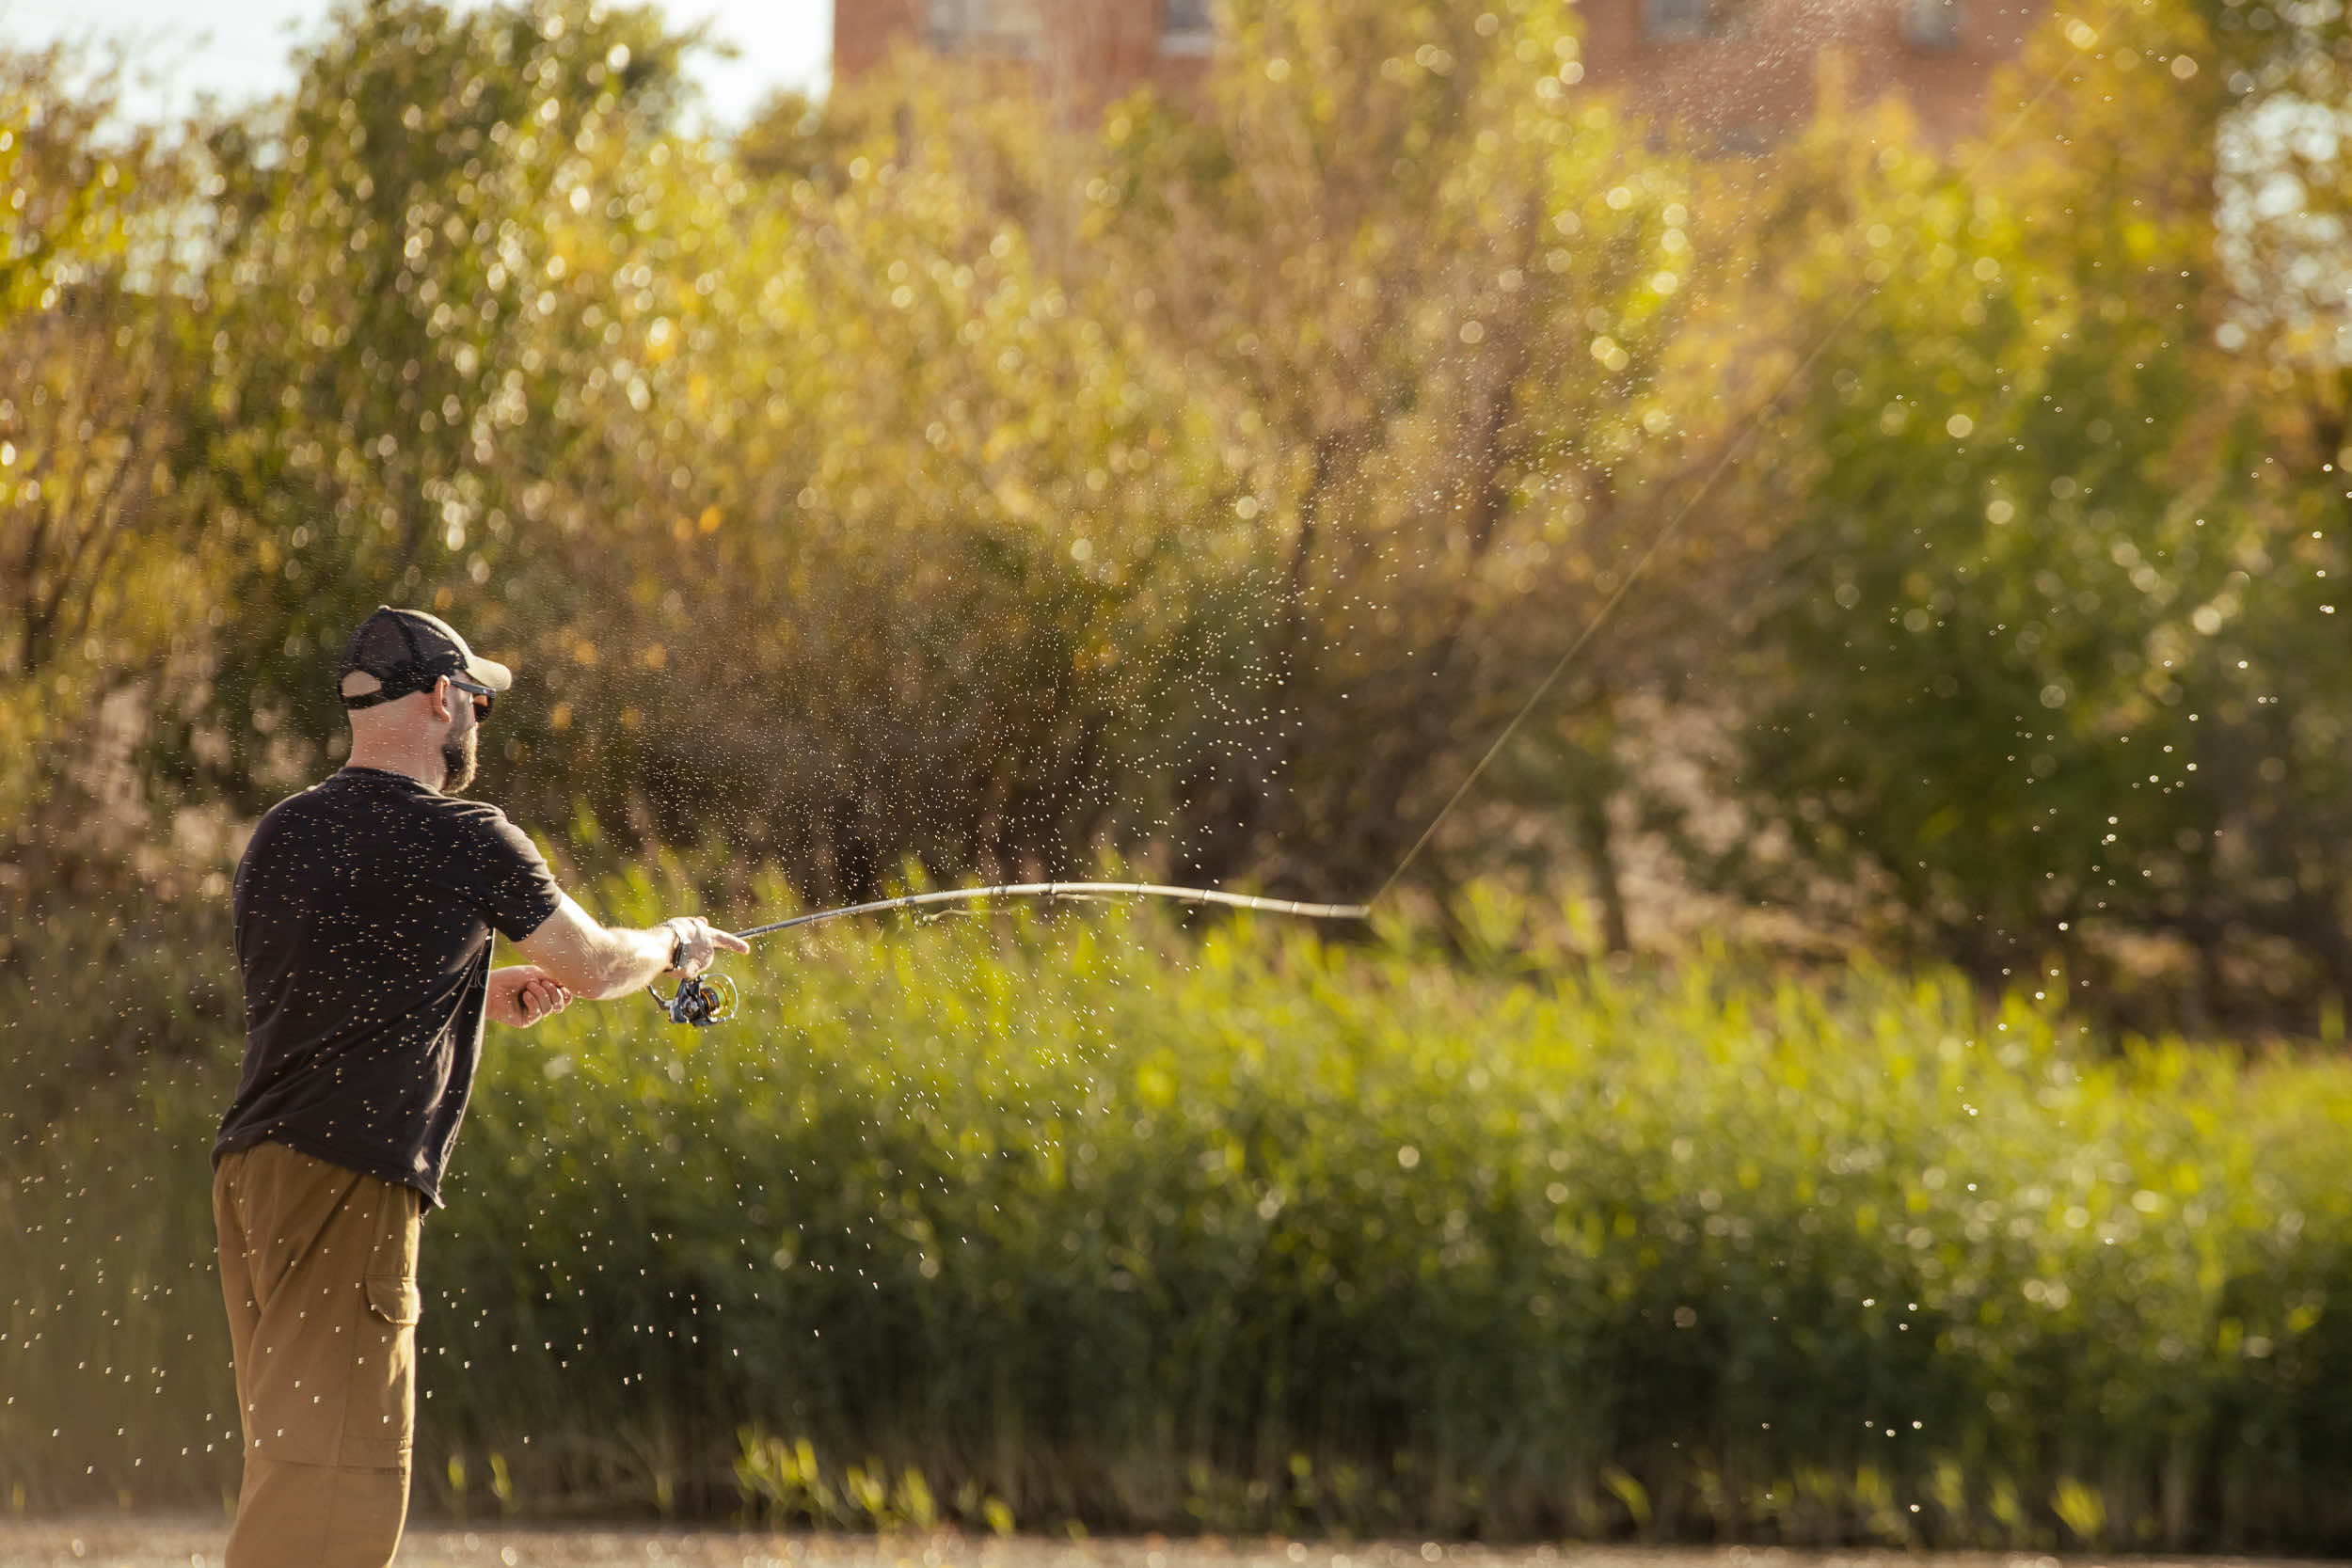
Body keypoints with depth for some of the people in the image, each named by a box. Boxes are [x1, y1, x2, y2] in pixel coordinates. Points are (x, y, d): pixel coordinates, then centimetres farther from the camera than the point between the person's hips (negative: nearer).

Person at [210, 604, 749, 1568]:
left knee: (294, 1464, 13)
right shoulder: (465, 841, -5)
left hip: (251, 1164, 8)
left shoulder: (279, 835, 15)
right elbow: (595, 966, 8)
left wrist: (478, 994, 28)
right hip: (349, 1177, -8)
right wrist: (677, 945, 29)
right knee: (333, 1468, -11)